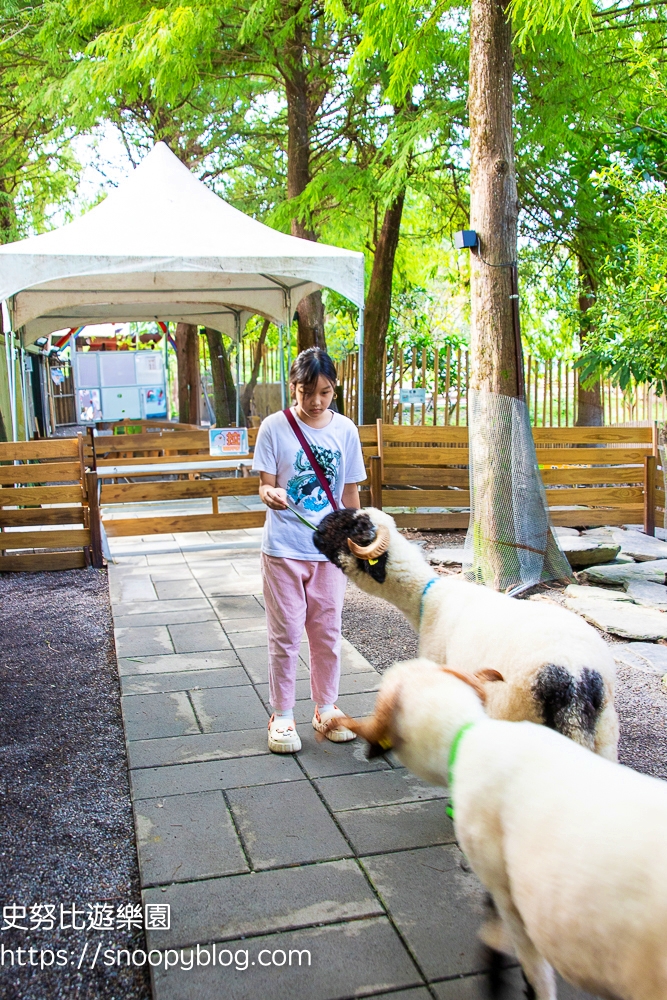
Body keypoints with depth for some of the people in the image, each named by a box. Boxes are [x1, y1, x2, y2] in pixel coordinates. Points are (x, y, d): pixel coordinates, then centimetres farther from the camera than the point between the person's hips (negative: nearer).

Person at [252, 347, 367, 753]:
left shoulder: (345, 429, 2)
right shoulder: (275, 427, -6)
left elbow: (349, 493, 9)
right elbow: (266, 486, -6)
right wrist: (271, 495, -30)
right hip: (284, 548, -2)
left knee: (327, 632, 11)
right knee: (285, 635, 5)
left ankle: (326, 708, 29)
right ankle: (282, 716, 19)